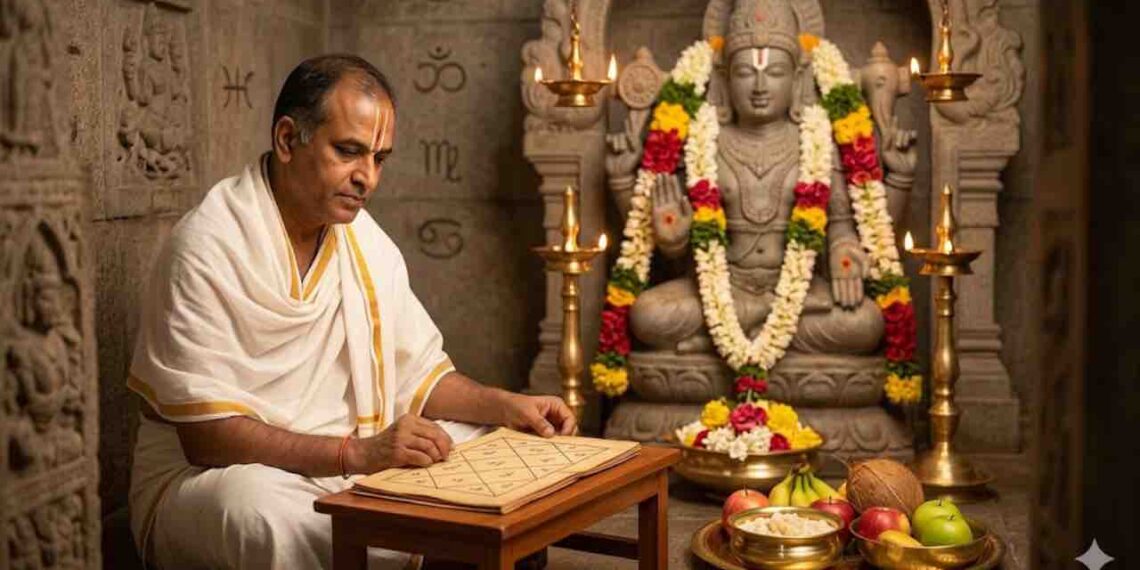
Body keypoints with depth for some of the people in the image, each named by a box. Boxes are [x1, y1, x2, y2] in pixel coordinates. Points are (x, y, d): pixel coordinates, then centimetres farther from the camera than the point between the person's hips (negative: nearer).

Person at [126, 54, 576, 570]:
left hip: (348, 468, 7)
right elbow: (206, 435, -24)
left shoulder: (367, 241, 5)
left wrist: (506, 406, -6)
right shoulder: (208, 246, -18)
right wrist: (357, 453, -33)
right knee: (270, 518, -40)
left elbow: (418, 373, 12)